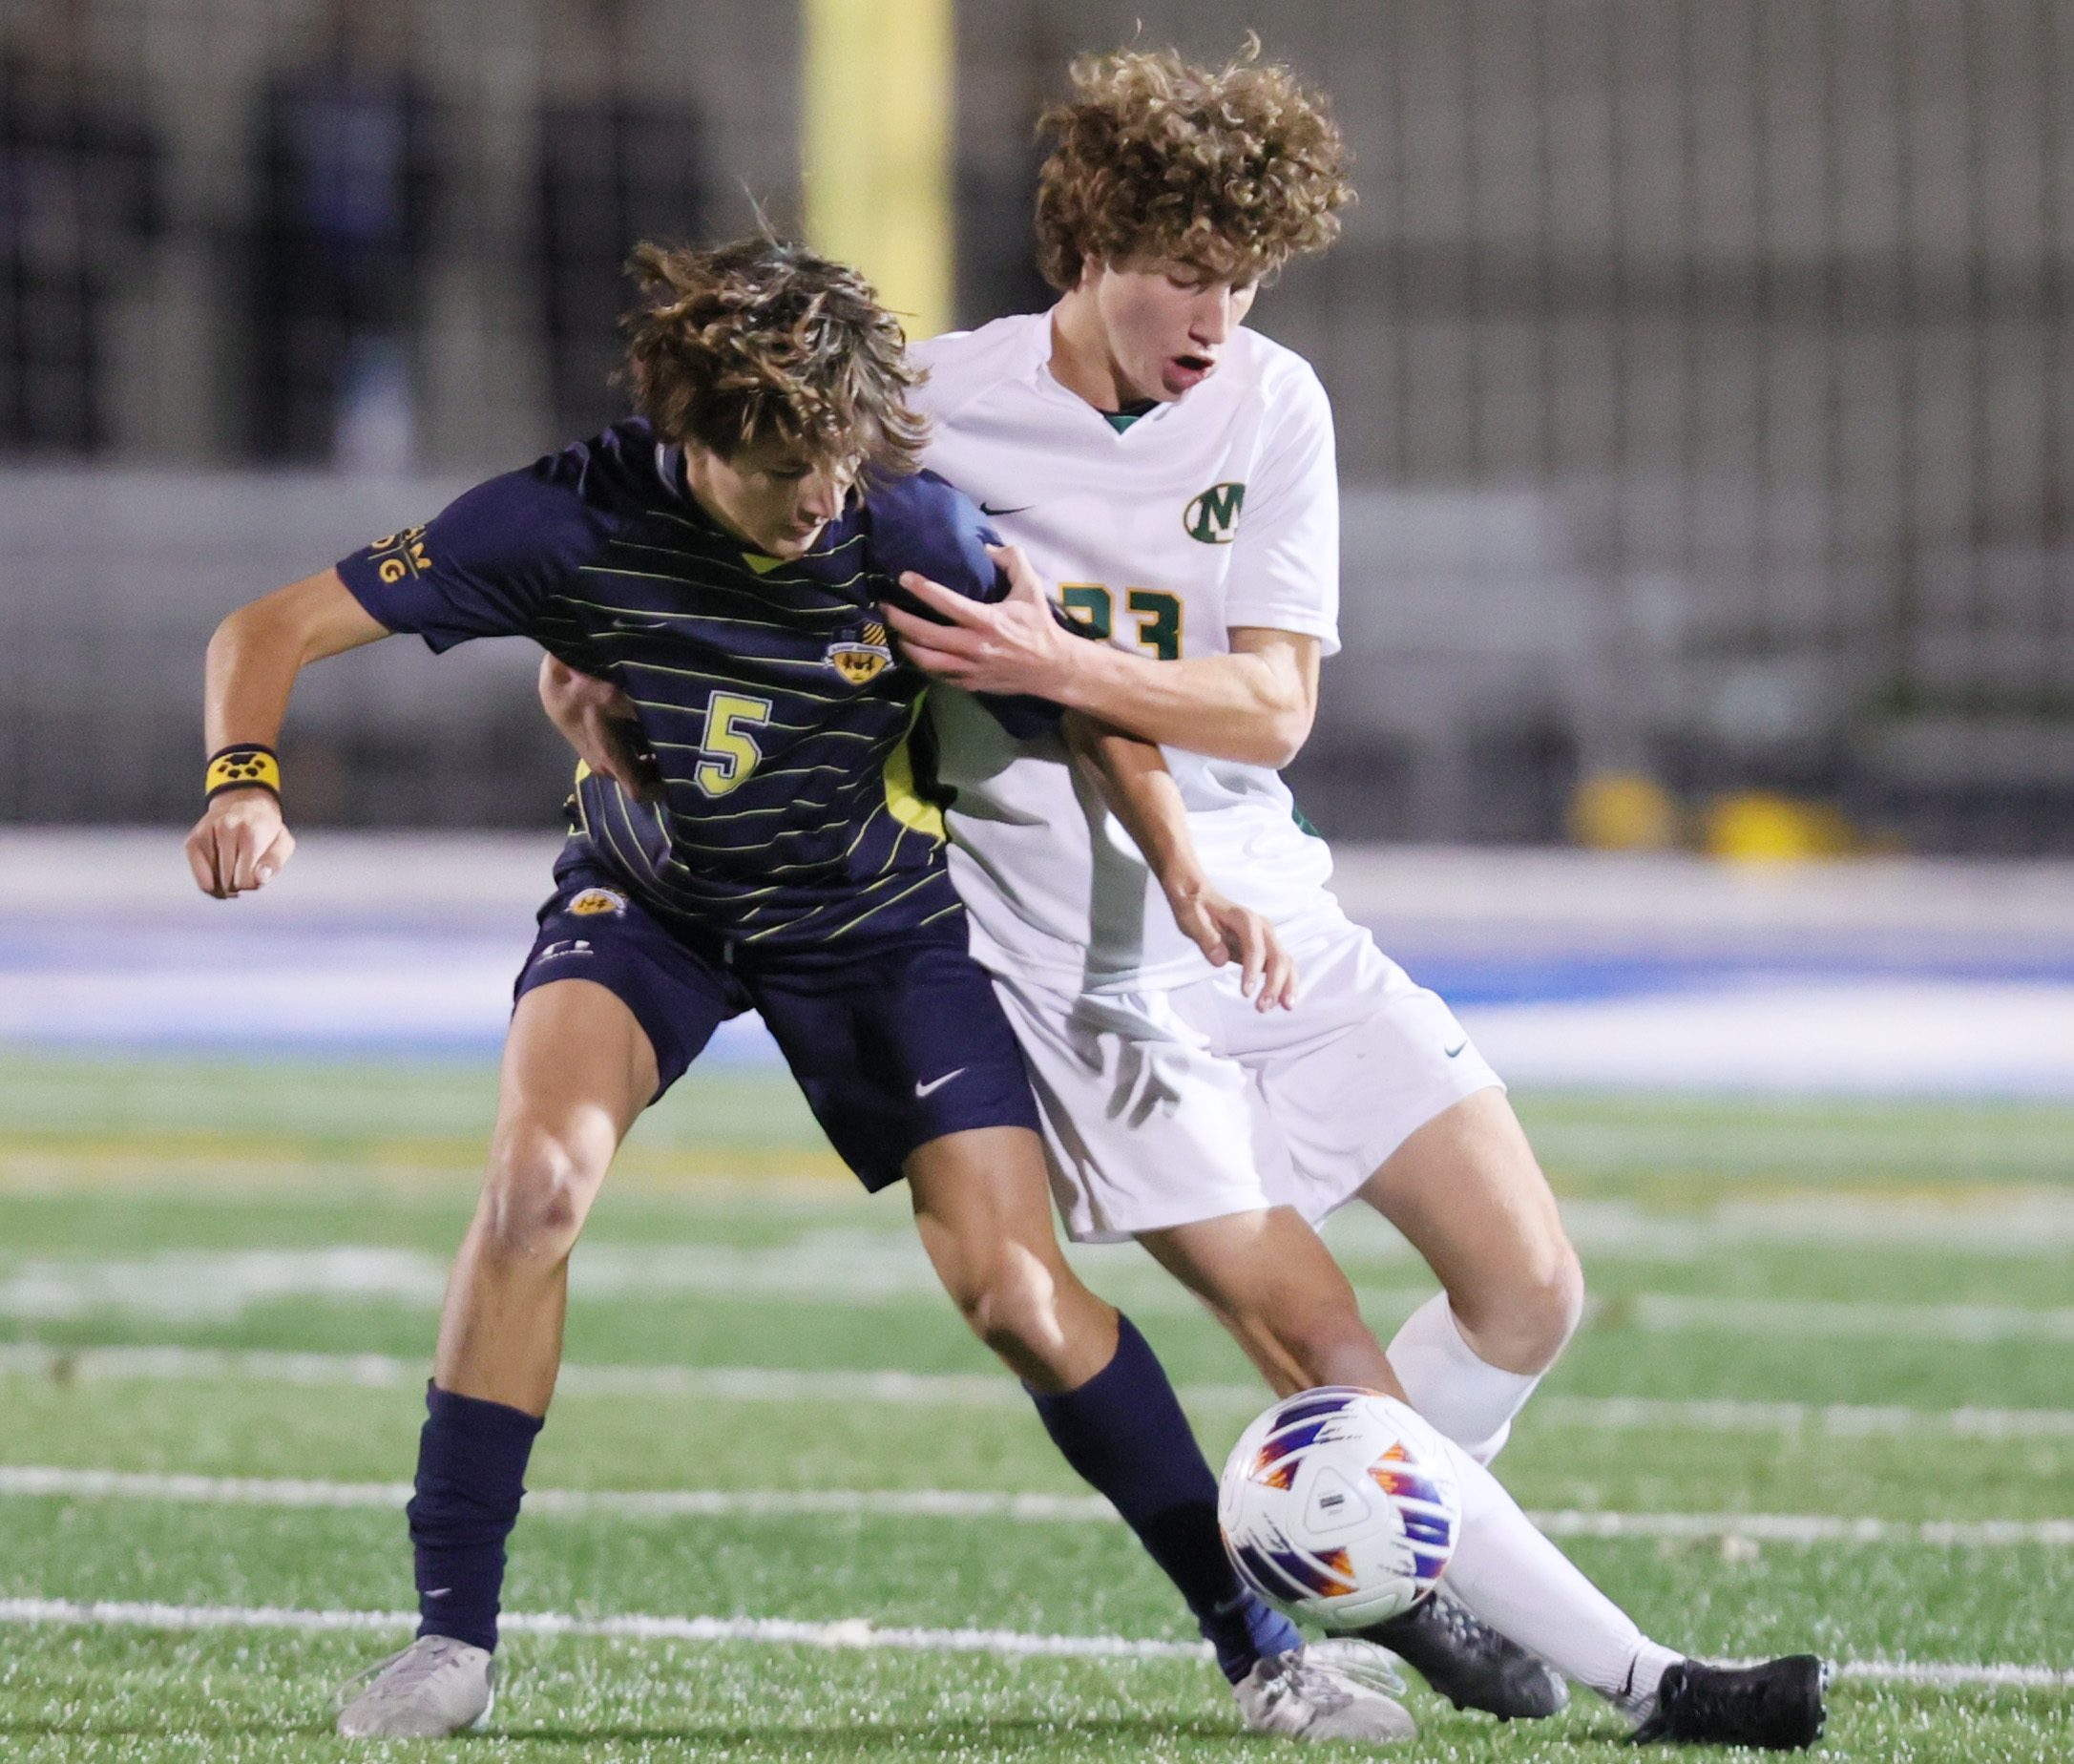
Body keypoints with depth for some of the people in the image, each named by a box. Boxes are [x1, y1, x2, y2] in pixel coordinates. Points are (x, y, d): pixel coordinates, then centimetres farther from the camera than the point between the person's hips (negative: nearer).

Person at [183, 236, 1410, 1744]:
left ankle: (1260, 1644, 6)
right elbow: (275, 630, -21)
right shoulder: (574, 521, -25)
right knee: (537, 1182, -27)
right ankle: (454, 1642, -15)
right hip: (644, 900, 0)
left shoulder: (916, 530, -24)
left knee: (1018, 1294, -9)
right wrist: (245, 784, -41)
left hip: (874, 917, 0)